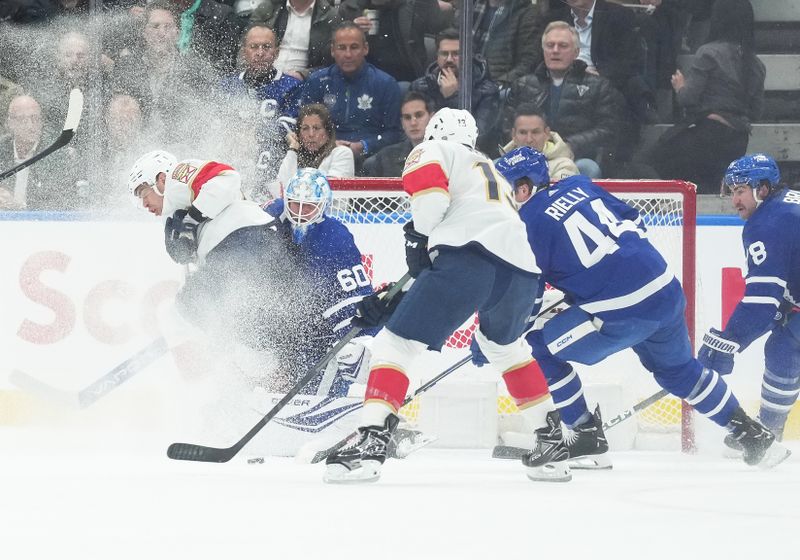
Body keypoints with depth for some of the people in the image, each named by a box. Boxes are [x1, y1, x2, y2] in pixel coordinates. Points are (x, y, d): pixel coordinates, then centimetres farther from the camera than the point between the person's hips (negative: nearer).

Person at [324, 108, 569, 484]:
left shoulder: (433, 153, 20)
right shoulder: (494, 175, 40)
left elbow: (429, 191, -6)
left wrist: (419, 236, 11)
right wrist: (391, 302, 31)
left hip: (470, 253, -7)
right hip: (522, 270, 7)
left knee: (396, 341, -1)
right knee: (505, 346, 34)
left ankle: (371, 442, -18)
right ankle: (552, 442, 32)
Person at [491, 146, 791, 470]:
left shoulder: (530, 222, -5)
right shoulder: (579, 186, 15)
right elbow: (633, 222, 25)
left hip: (620, 314, -8)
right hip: (666, 290, 8)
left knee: (538, 350, 4)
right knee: (678, 370, 30)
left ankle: (588, 438, 7)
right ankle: (754, 437, 35)